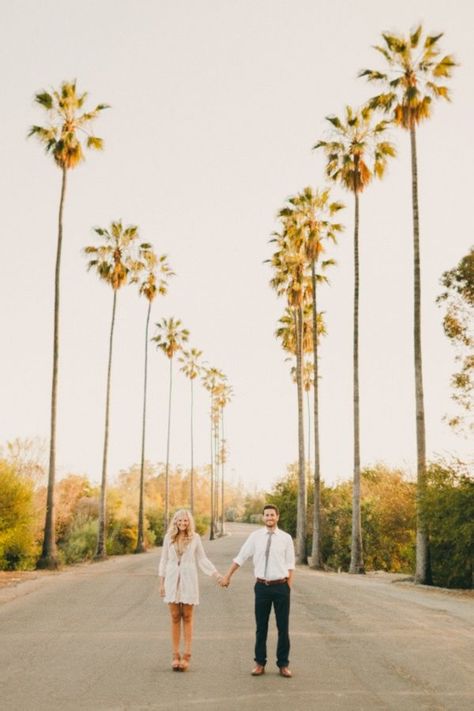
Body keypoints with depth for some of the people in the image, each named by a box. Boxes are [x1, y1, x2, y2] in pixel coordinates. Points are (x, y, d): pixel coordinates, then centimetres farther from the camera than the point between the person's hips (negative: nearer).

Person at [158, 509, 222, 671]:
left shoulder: (195, 537, 0)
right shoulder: (169, 537, 3)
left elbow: (202, 559, 4)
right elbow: (164, 560, 7)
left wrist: (216, 574, -5)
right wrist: (161, 583, 5)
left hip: (188, 581, -1)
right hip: (172, 580, 1)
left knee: (187, 618, 2)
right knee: (175, 618, 3)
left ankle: (186, 655, 5)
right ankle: (175, 655, 9)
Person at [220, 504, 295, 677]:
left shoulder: (286, 538, -1)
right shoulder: (255, 536, 1)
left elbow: (290, 565, 2)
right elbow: (240, 558, 6)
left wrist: (289, 589, -2)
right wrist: (227, 576, 9)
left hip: (281, 586, -1)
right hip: (262, 586, 1)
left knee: (283, 627, 5)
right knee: (261, 627, 8)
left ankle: (283, 664, 17)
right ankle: (260, 663, 19)